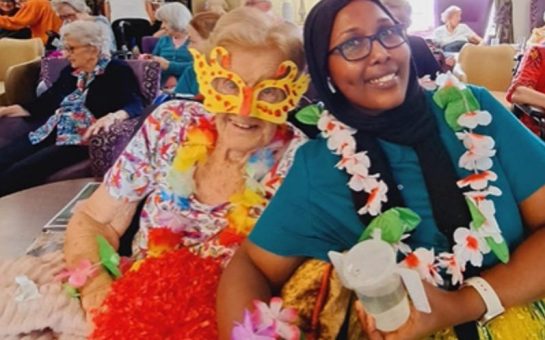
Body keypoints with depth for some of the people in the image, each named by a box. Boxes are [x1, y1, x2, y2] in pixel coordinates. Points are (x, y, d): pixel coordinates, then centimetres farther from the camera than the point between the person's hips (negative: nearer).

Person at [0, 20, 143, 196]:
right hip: (51, 133, 7)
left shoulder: (117, 71, -1)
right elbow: (43, 103, 21)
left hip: (82, 139, -7)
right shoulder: (70, 71, 19)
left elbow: (135, 106, -15)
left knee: (21, 171, -27)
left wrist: (112, 117, -36)